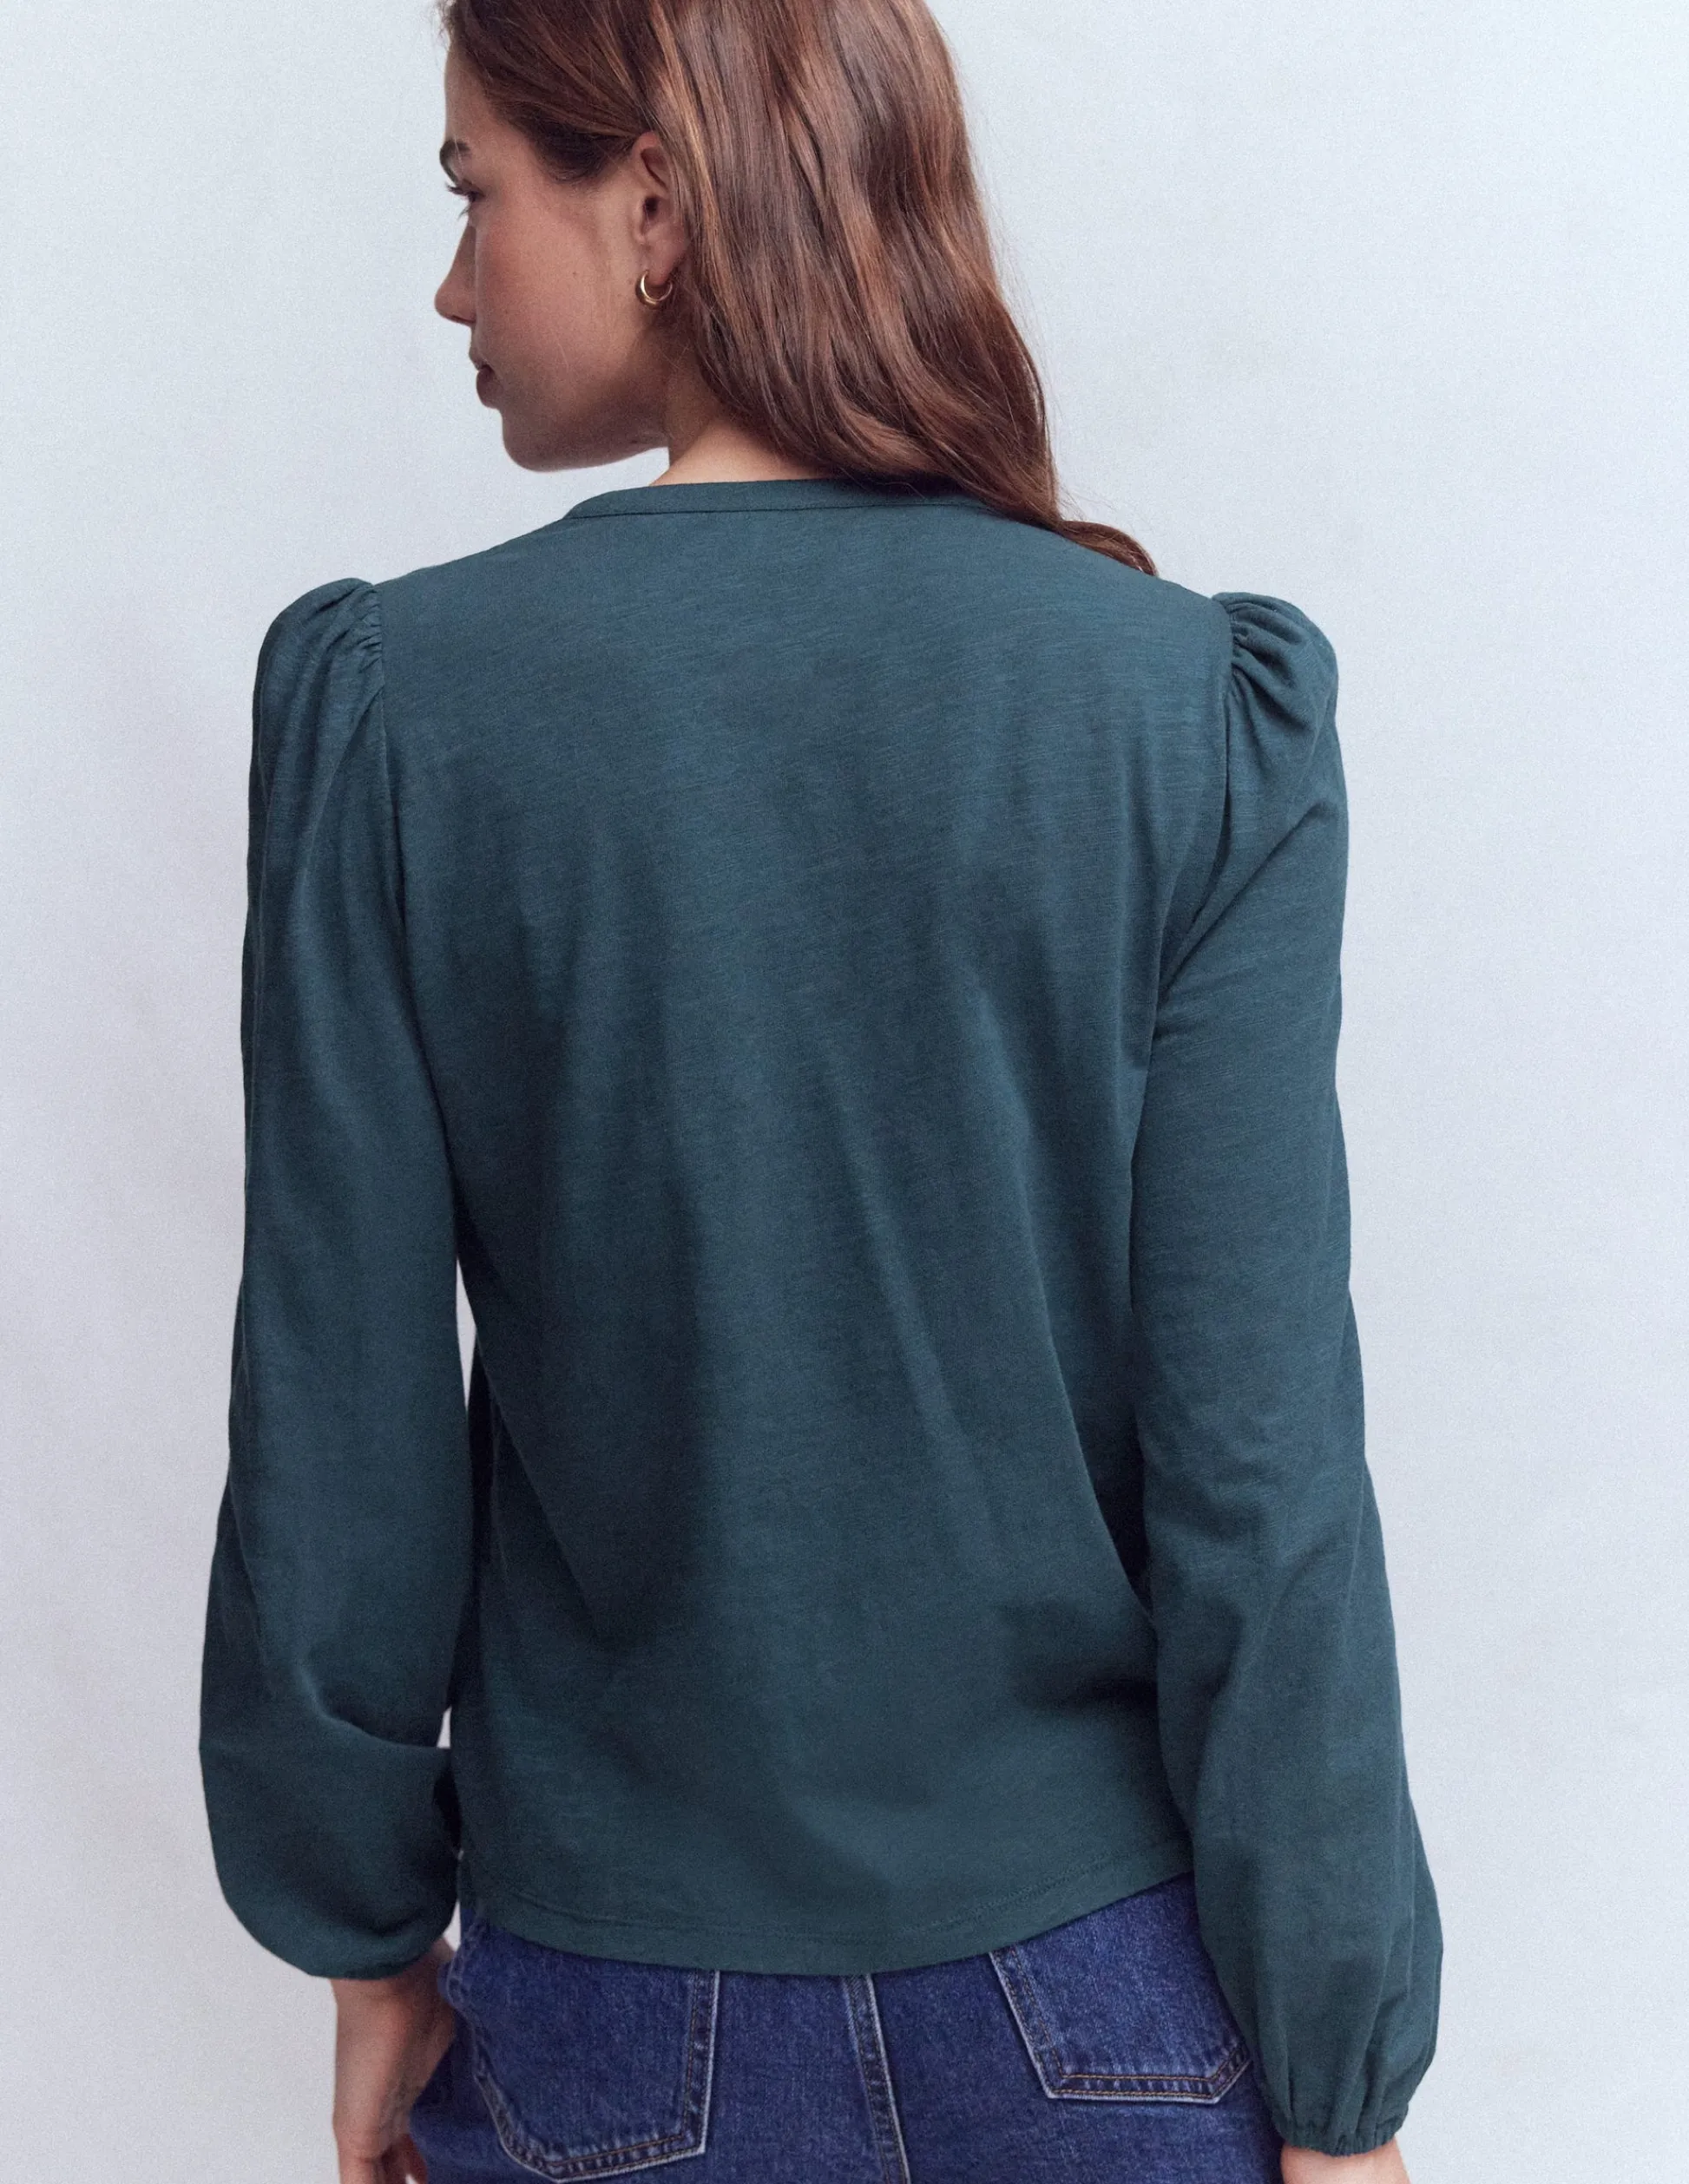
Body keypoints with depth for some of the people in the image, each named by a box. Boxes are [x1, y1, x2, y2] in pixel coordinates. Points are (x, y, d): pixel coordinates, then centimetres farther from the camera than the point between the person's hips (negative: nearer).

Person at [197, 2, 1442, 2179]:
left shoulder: (388, 706, -12)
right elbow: (1264, 1471, -13)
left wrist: (372, 1936, 8)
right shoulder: (1199, 710, -12)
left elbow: (338, 1443, -7)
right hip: (1107, 1998, 0)